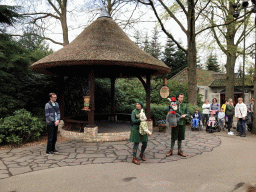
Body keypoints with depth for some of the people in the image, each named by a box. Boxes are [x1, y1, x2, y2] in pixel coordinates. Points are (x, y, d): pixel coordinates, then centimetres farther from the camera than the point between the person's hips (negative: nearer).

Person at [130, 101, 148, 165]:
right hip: (136, 129, -5)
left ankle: (141, 154, 33)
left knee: (145, 143, 8)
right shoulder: (134, 111, -6)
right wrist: (140, 120, -20)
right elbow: (133, 120, -14)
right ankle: (134, 158, 7)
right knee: (136, 143, -4)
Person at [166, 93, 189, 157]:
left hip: (182, 123, 3)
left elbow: (188, 113, 11)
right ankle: (171, 150, 14)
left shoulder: (185, 105, 10)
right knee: (173, 137, 3)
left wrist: (185, 115, -10)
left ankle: (179, 150, 23)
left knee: (180, 137, 11)